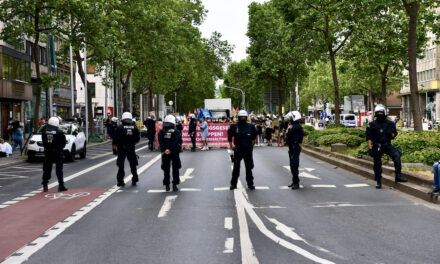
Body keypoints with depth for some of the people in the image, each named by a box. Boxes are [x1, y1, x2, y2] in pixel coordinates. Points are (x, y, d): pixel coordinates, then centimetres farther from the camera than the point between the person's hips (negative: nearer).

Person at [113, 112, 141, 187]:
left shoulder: (119, 128, -9)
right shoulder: (135, 128, 0)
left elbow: (115, 140, -10)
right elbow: (138, 139, 5)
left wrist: (114, 148, -2)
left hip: (121, 149, -2)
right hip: (131, 149, 3)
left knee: (121, 165, 4)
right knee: (133, 165, 14)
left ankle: (120, 181, 4)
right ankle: (134, 180, 19)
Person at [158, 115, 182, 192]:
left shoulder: (161, 132, 2)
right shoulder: (176, 132, -4)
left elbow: (160, 142, -13)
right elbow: (176, 142, -17)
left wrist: (165, 150, -20)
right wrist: (170, 150, -21)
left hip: (165, 153, 2)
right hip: (175, 153, -2)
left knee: (166, 170, 10)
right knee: (175, 169, 9)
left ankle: (167, 186, 10)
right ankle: (175, 185, 5)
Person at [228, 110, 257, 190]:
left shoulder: (251, 126, 2)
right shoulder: (234, 126, -2)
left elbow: (254, 135, 19)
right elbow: (230, 136, 11)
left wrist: (252, 144, 13)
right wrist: (231, 145, 8)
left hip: (248, 149, 1)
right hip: (238, 149, -1)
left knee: (249, 167, 6)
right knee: (236, 167, 4)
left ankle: (250, 184, 15)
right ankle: (233, 184, 13)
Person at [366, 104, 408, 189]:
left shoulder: (389, 123, 8)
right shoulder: (372, 124, 3)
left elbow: (394, 134, 12)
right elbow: (369, 137, 1)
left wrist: (390, 134, -12)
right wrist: (370, 148, -9)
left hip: (387, 145, 1)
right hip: (377, 146, -1)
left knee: (396, 155, -22)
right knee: (377, 164, 2)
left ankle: (398, 176, -19)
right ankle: (379, 182, 15)